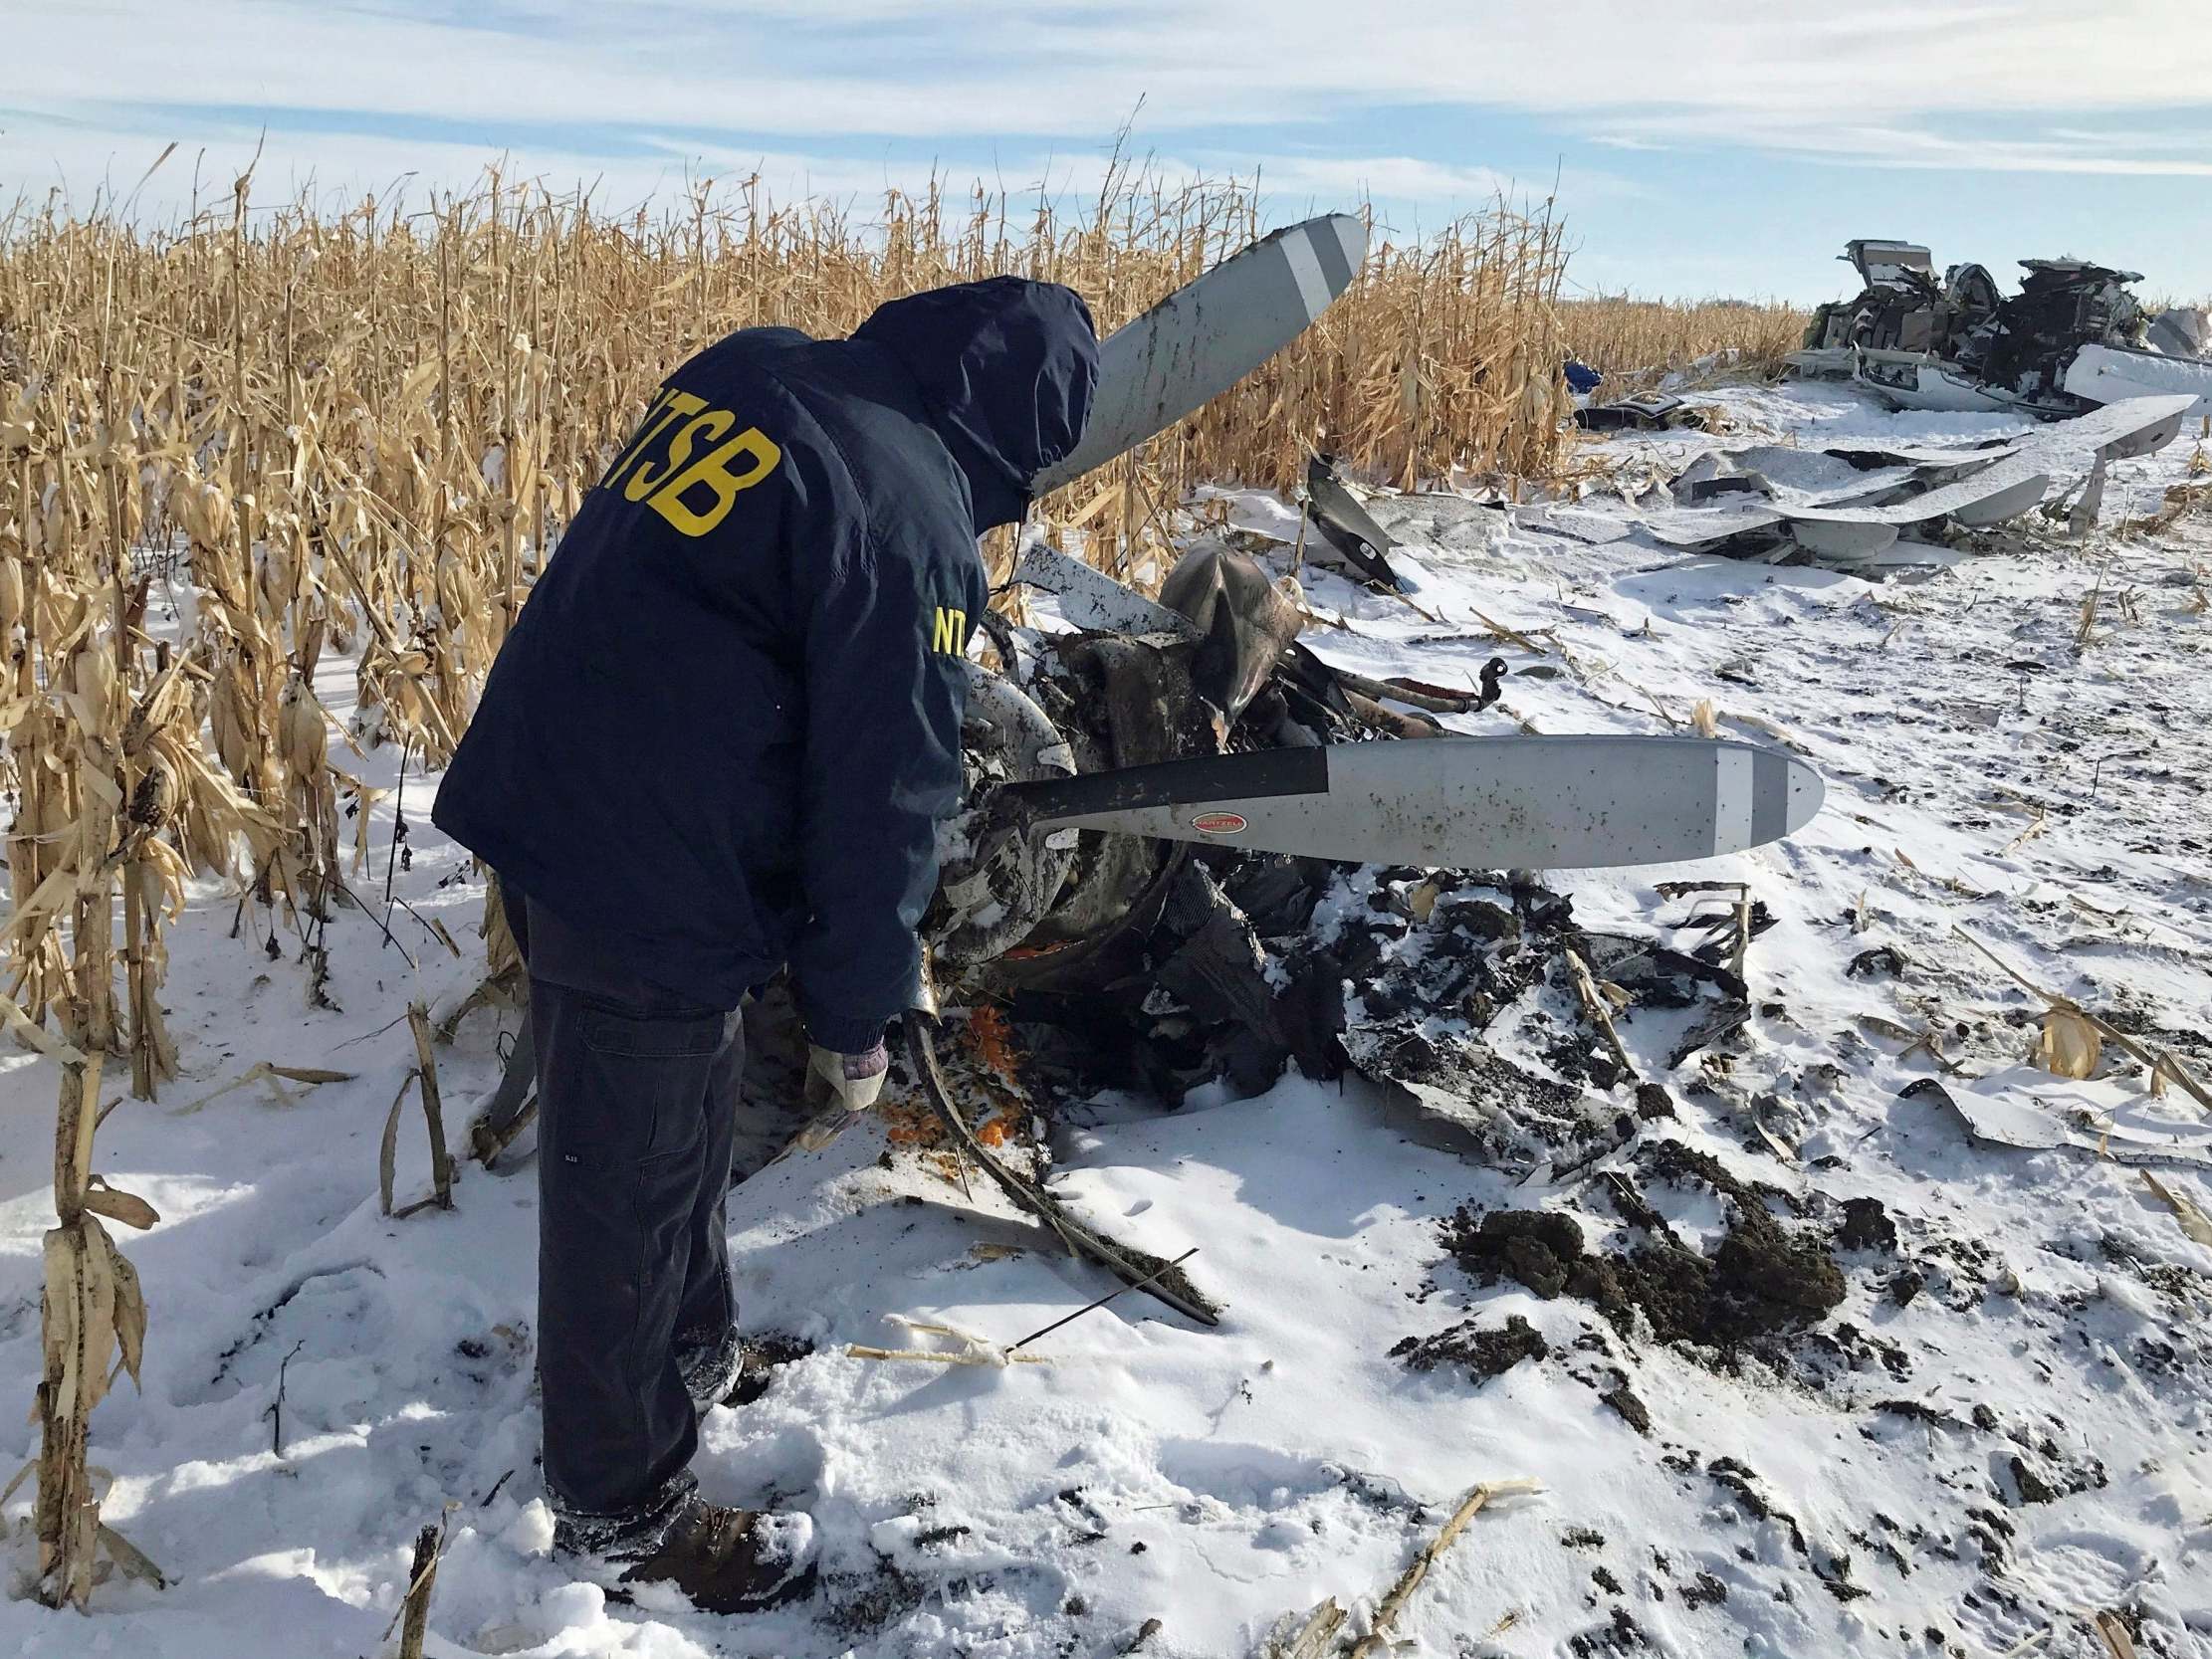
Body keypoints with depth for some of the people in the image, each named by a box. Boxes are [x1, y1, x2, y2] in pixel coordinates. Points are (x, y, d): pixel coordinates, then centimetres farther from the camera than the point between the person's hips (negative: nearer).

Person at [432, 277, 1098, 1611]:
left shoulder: (750, 367, 7)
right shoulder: (914, 526, -19)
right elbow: (883, 800, -15)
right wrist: (856, 1012, -2)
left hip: (536, 800, 9)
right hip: (649, 879, -9)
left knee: (678, 1117, 27)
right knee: (629, 1190, 9)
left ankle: (692, 1353, 51)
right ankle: (623, 1510, 31)